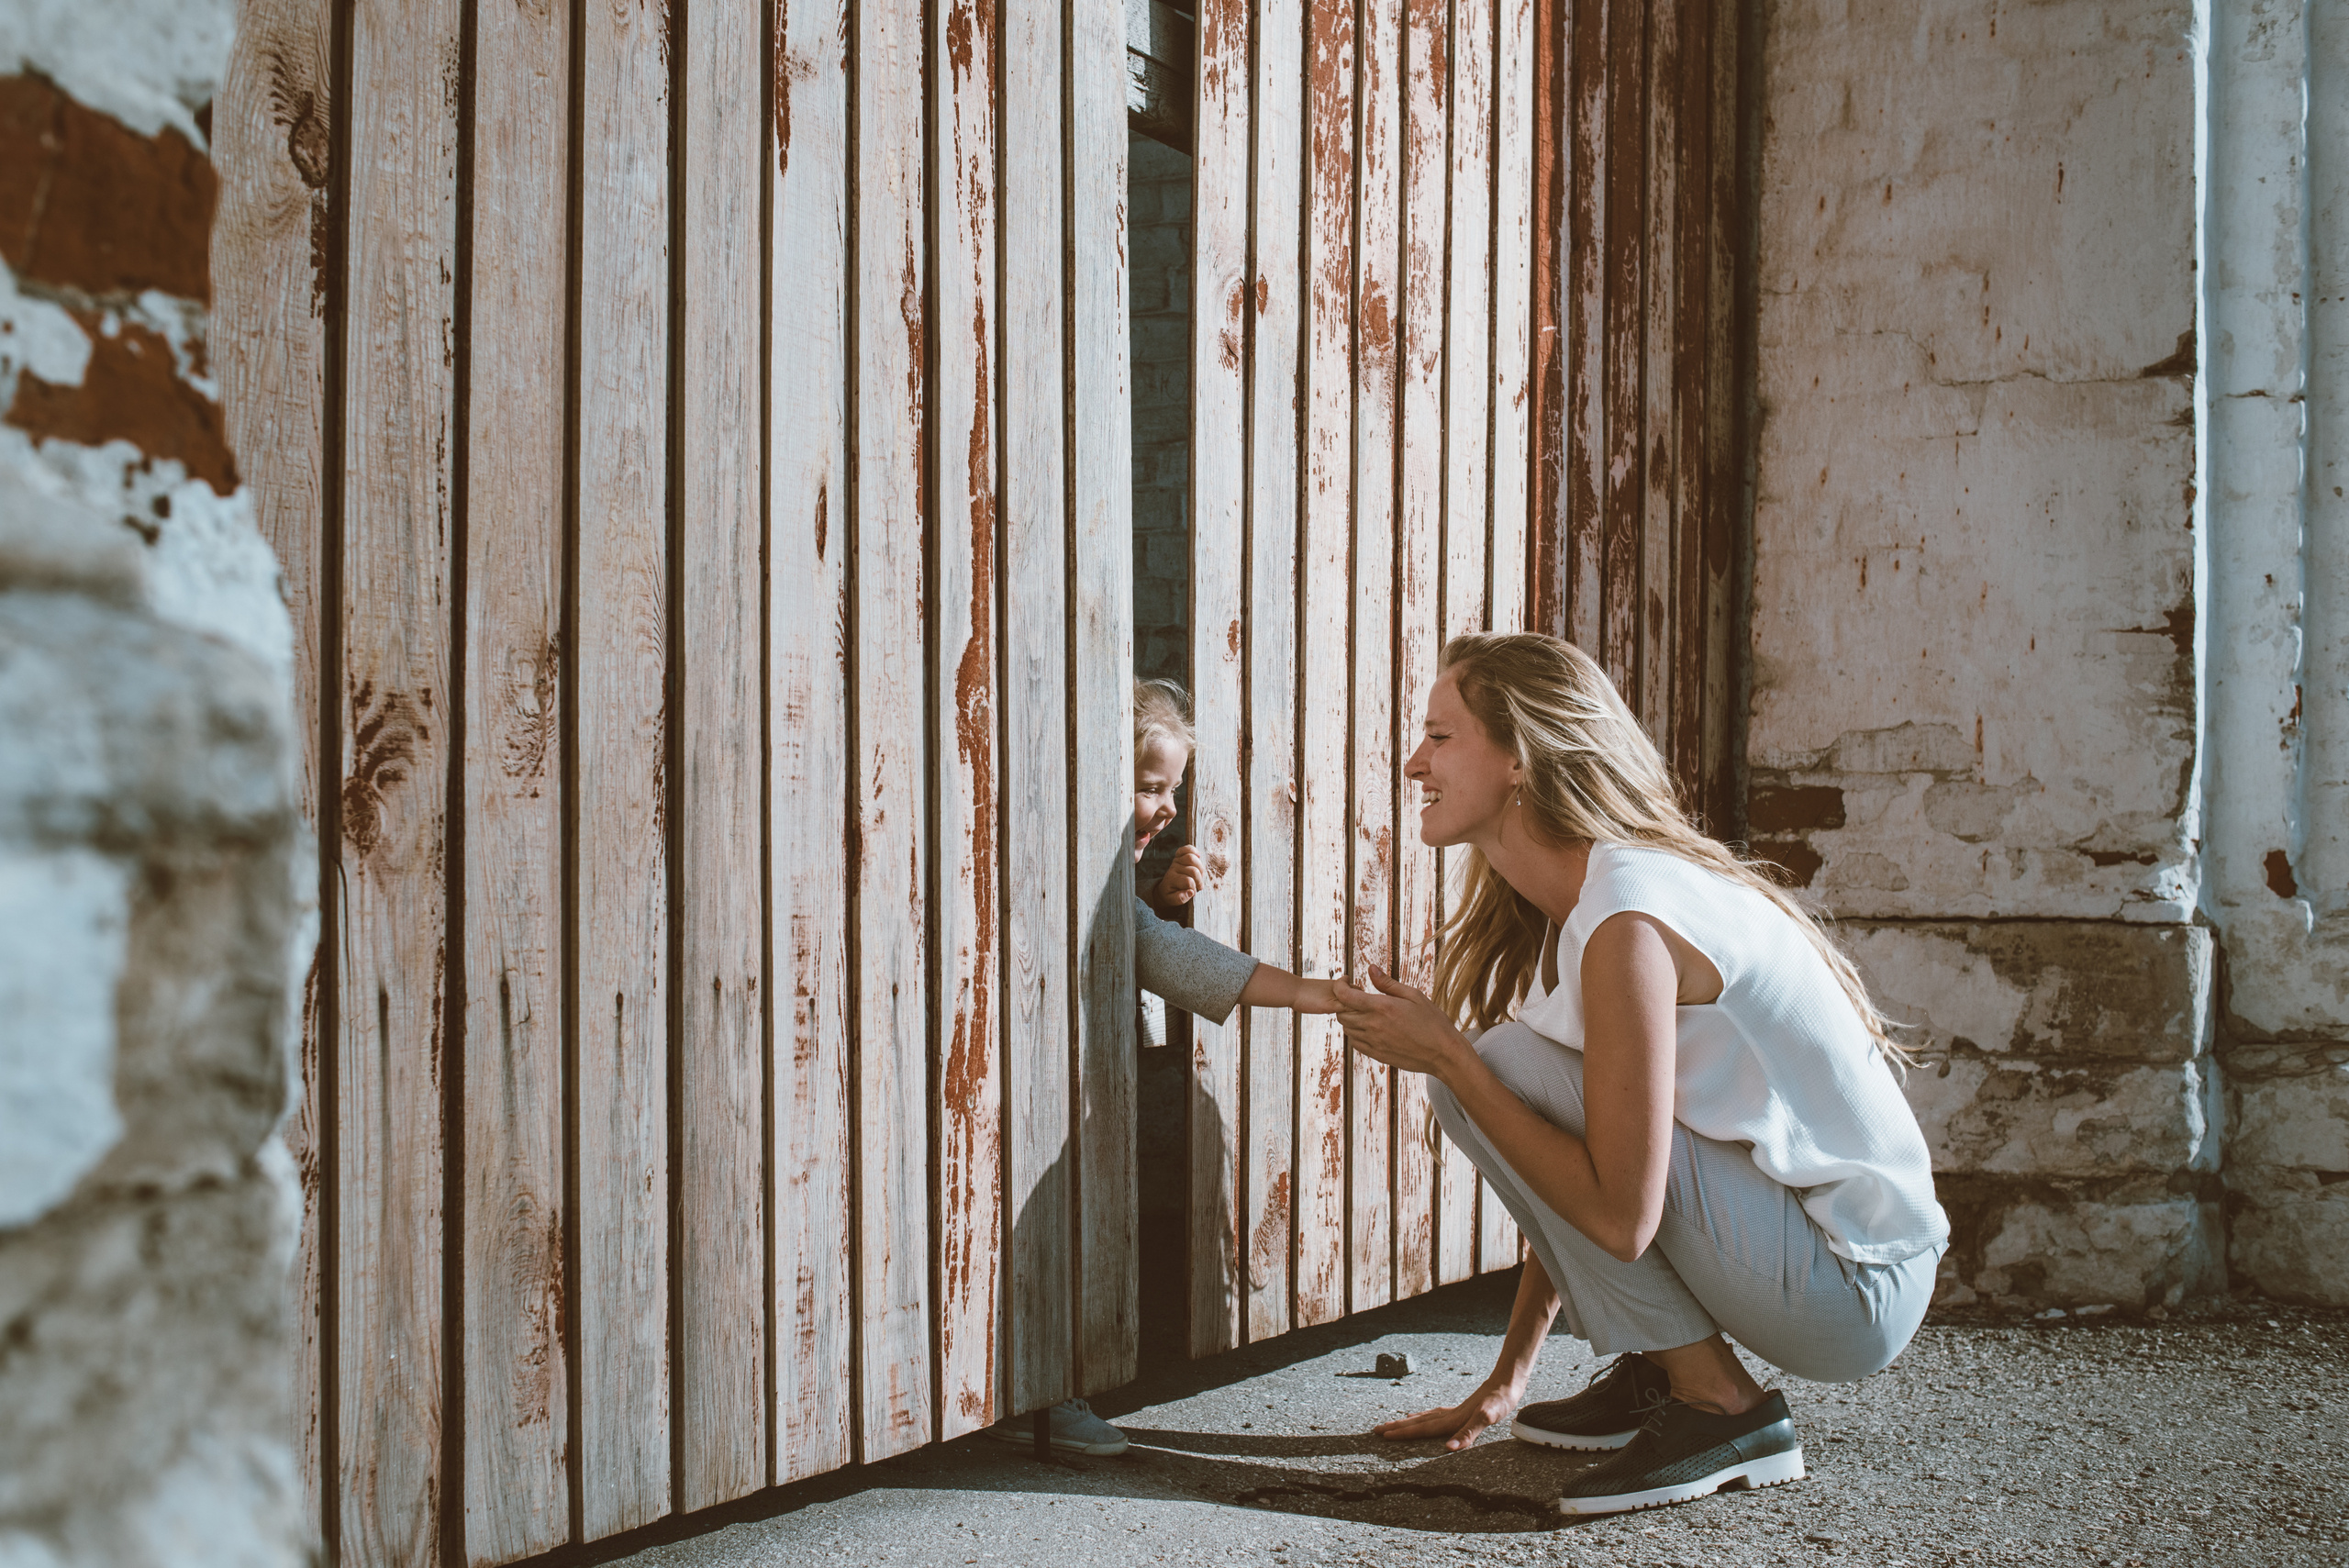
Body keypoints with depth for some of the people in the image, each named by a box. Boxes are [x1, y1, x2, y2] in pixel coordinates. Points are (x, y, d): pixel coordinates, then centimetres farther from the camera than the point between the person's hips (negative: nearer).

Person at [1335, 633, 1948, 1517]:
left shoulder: (1628, 922, -22)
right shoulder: (1570, 904, 8)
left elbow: (1620, 1218, -25)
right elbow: (1577, 1175, 12)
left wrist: (1447, 1056, -18)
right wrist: (1506, 1381, 13)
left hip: (1858, 1291, -9)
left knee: (1504, 1066, -17)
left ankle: (1718, 1404, -10)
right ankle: (1652, 1375, 14)